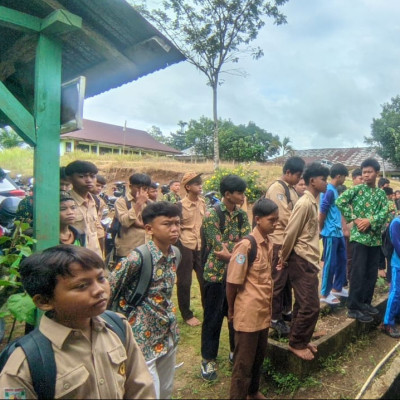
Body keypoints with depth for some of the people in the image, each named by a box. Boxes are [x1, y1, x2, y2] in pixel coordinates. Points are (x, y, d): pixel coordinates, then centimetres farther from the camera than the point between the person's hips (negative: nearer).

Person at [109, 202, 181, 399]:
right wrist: (131, 314, -8)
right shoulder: (138, 258, -24)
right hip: (144, 337, -7)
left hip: (168, 334, 7)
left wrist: (169, 314, 12)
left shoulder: (174, 254, -1)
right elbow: (107, 291, -15)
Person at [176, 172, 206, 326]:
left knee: (205, 279, 11)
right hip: (185, 246, -5)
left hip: (200, 245, 5)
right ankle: (187, 315, 22)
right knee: (184, 282, 6)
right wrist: (177, 247, -7)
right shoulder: (180, 205, -11)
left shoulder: (202, 202, 4)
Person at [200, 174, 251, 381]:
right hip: (217, 273, -5)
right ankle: (208, 359, 26)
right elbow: (218, 247, -19)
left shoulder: (242, 215, 5)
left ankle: (236, 352, 38)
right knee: (213, 318, 8)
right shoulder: (212, 214, -14)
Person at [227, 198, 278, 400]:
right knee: (244, 362, 10)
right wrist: (231, 310, -6)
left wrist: (268, 306, 12)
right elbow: (232, 282, -17)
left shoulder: (268, 243, 2)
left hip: (263, 311, 8)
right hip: (248, 313, -8)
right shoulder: (246, 245, -22)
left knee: (259, 356, 24)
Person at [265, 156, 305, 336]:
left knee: (288, 279, 18)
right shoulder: (276, 189, -16)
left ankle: (286, 310, 32)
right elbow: (285, 217, -21)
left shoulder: (291, 190, 13)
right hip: (279, 241, -9)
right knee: (278, 281, 2)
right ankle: (275, 318, 14)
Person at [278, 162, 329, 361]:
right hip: (302, 261, -9)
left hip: (308, 260, 9)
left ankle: (299, 339, 30)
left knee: (303, 303, 17)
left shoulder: (312, 202, 12)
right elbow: (290, 233, -18)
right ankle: (297, 343, 14)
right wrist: (283, 258, -8)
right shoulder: (305, 203, -18)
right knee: (311, 305, -2)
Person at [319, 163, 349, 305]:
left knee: (342, 260, 17)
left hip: (338, 232, 9)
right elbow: (322, 212, -18)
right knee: (330, 263, -1)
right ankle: (325, 294, 11)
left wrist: (342, 228, 13)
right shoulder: (329, 191, -17)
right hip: (330, 233, -9)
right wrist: (322, 229, -6)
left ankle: (337, 288, 31)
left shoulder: (335, 190, 13)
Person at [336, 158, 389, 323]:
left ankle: (365, 303, 27)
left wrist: (370, 221, -17)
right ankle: (353, 308, 5)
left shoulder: (381, 193, 11)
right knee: (358, 273, -3)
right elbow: (340, 201, -14)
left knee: (372, 273, 12)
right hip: (360, 237, -5)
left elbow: (385, 212, -1)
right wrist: (354, 219, -14)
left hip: (375, 238, 5)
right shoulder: (357, 189, -3)